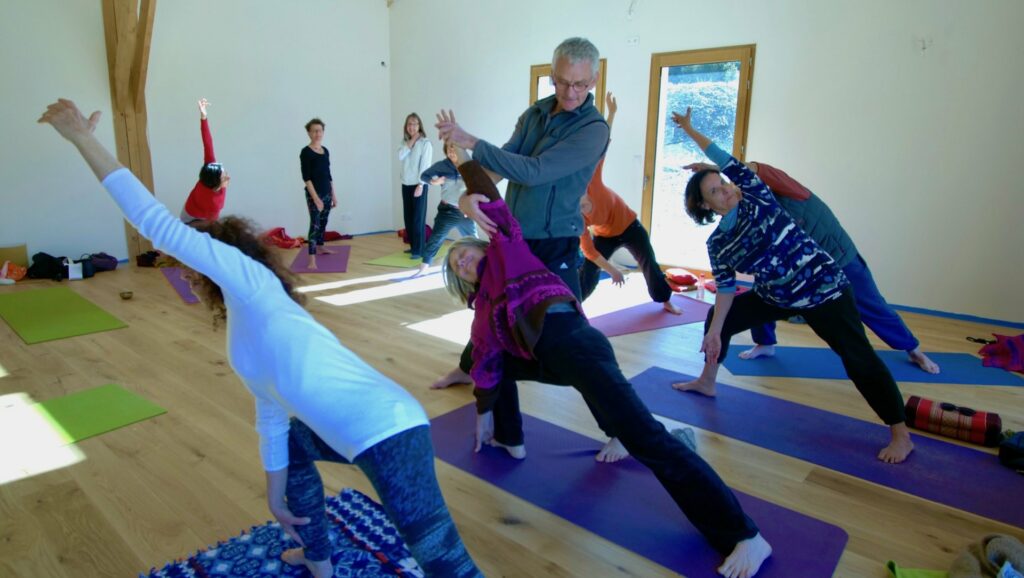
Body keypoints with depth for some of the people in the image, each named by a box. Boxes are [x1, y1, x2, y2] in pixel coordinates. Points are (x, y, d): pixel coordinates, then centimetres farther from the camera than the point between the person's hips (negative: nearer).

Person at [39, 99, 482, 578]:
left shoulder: (253, 283, 0)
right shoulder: (249, 327, 24)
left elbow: (161, 225, -6)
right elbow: (271, 414, 28)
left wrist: (83, 140, 2)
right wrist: (276, 494, 35)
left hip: (386, 435, -10)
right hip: (378, 430, 10)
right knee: (291, 443, 36)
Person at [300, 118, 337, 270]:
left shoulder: (325, 150, 10)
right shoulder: (306, 152, -10)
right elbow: (306, 177, -15)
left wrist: (333, 195, 14)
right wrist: (315, 198, -22)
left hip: (327, 192, 7)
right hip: (314, 193, -7)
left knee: (323, 222, 19)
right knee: (315, 224, -13)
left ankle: (320, 247, 39)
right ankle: (312, 259, -17)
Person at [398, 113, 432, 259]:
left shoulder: (425, 143, -6)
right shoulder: (405, 142, 12)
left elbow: (425, 165, -13)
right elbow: (400, 157, -6)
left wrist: (420, 185, -19)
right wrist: (411, 141, -8)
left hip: (418, 185, -6)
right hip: (406, 185, 6)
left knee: (418, 218, -6)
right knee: (408, 217, 10)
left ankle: (419, 250, -2)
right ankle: (413, 246, 21)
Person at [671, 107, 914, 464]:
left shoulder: (755, 196, -12)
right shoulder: (716, 244, -3)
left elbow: (726, 161, -16)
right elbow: (725, 288, 1)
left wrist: (689, 129, -10)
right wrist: (715, 330, -5)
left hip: (822, 288, -5)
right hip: (776, 296, 6)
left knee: (859, 359, -9)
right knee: (716, 318, 12)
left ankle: (900, 435, 6)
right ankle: (706, 382, 32)